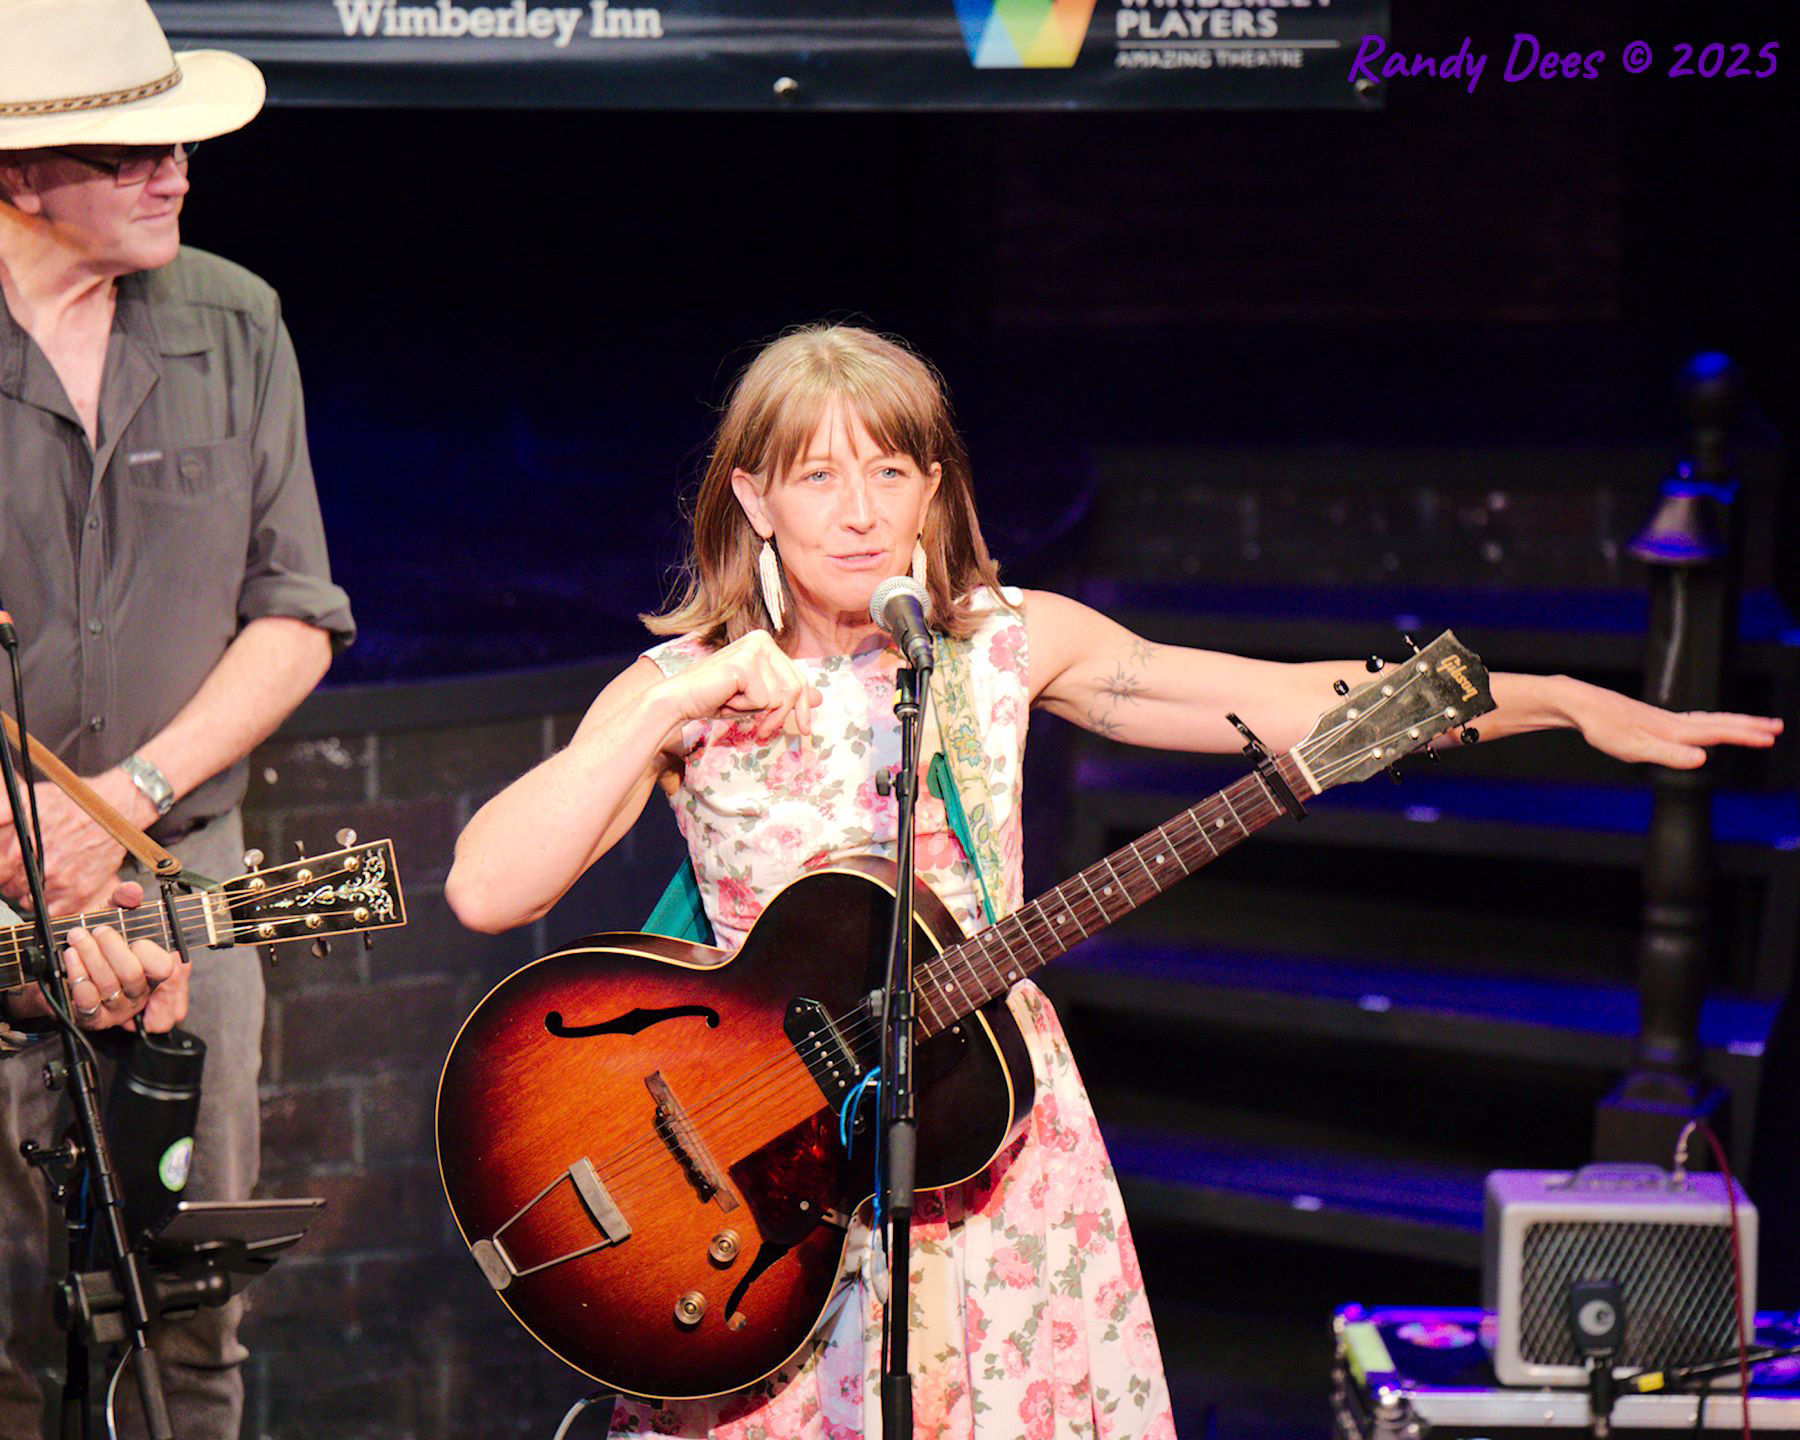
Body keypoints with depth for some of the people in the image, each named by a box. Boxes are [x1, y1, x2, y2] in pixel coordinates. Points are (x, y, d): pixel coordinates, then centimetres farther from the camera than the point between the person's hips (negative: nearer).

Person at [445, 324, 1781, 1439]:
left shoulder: (1007, 644, 0)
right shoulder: (681, 690, -6)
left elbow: (1303, 703, 0)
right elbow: (486, 890, -17)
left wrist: (1572, 703, -4)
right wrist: (667, 716, -26)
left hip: (1003, 1151, 2)